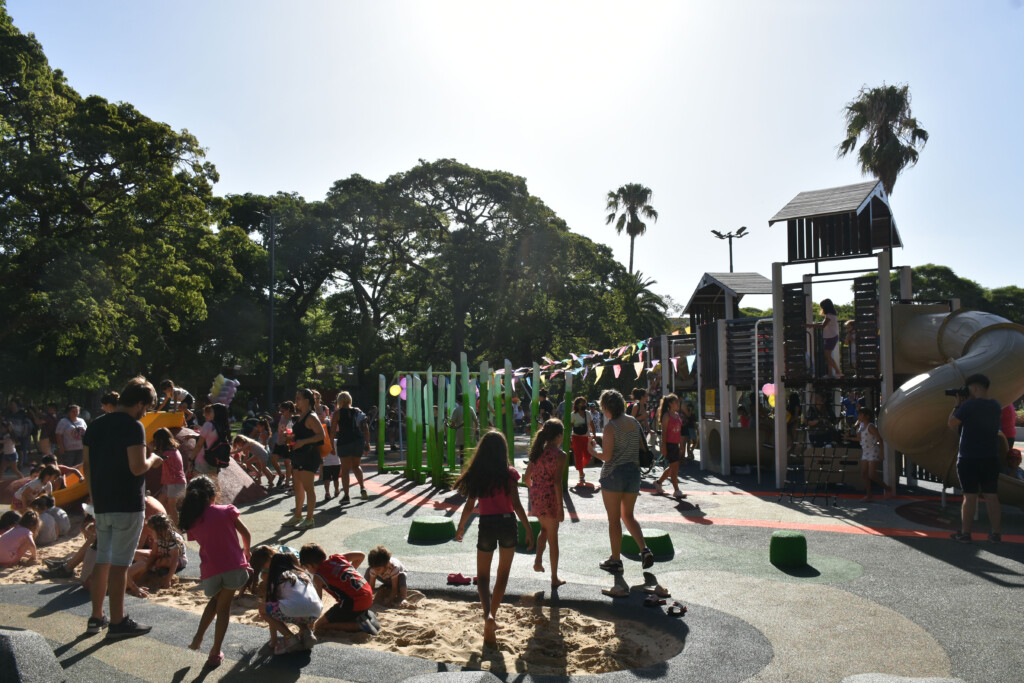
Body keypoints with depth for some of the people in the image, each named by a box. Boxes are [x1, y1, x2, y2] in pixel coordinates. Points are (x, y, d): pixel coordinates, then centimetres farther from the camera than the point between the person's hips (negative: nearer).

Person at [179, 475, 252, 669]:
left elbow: (206, 544, 16)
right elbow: (245, 534, 6)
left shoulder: (191, 522, 8)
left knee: (215, 600, 30)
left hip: (209, 571, 2)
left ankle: (198, 638, 22)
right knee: (223, 607, 12)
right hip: (234, 566, -2)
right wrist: (246, 552, 27)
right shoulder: (226, 511, 1)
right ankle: (215, 653, 14)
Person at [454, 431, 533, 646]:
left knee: (483, 576, 10)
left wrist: (460, 527, 16)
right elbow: (516, 504, -10)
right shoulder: (509, 473, -8)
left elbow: (469, 505, 1)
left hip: (486, 525, 0)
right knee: (503, 575, 18)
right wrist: (529, 529, -4)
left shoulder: (476, 475, -2)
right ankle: (492, 614, 23)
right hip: (507, 524, 0)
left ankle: (488, 614, -13)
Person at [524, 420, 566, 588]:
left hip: (535, 497, 5)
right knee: (553, 538, 8)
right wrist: (560, 507, -15)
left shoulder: (537, 452, 6)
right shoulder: (559, 454, -11)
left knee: (544, 529, 29)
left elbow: (526, 478, 7)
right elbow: (557, 481, -17)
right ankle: (554, 578, 17)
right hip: (550, 498, -5)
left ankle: (538, 560, 12)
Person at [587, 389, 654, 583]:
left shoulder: (611, 426, -14)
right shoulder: (634, 422, 5)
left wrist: (593, 450, 1)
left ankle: (616, 560, 14)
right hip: (633, 473, 6)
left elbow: (606, 456, -17)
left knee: (614, 519, 6)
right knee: (628, 516, 20)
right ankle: (645, 549, 4)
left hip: (613, 474, -6)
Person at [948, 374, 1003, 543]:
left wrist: (957, 404, 0)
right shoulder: (996, 406, 5)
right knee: (991, 496, 9)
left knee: (969, 497, 0)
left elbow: (952, 423, -10)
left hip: (968, 459, -5)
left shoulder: (969, 406, -16)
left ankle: (965, 533, 7)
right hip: (991, 459, 5)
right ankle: (996, 533, 14)